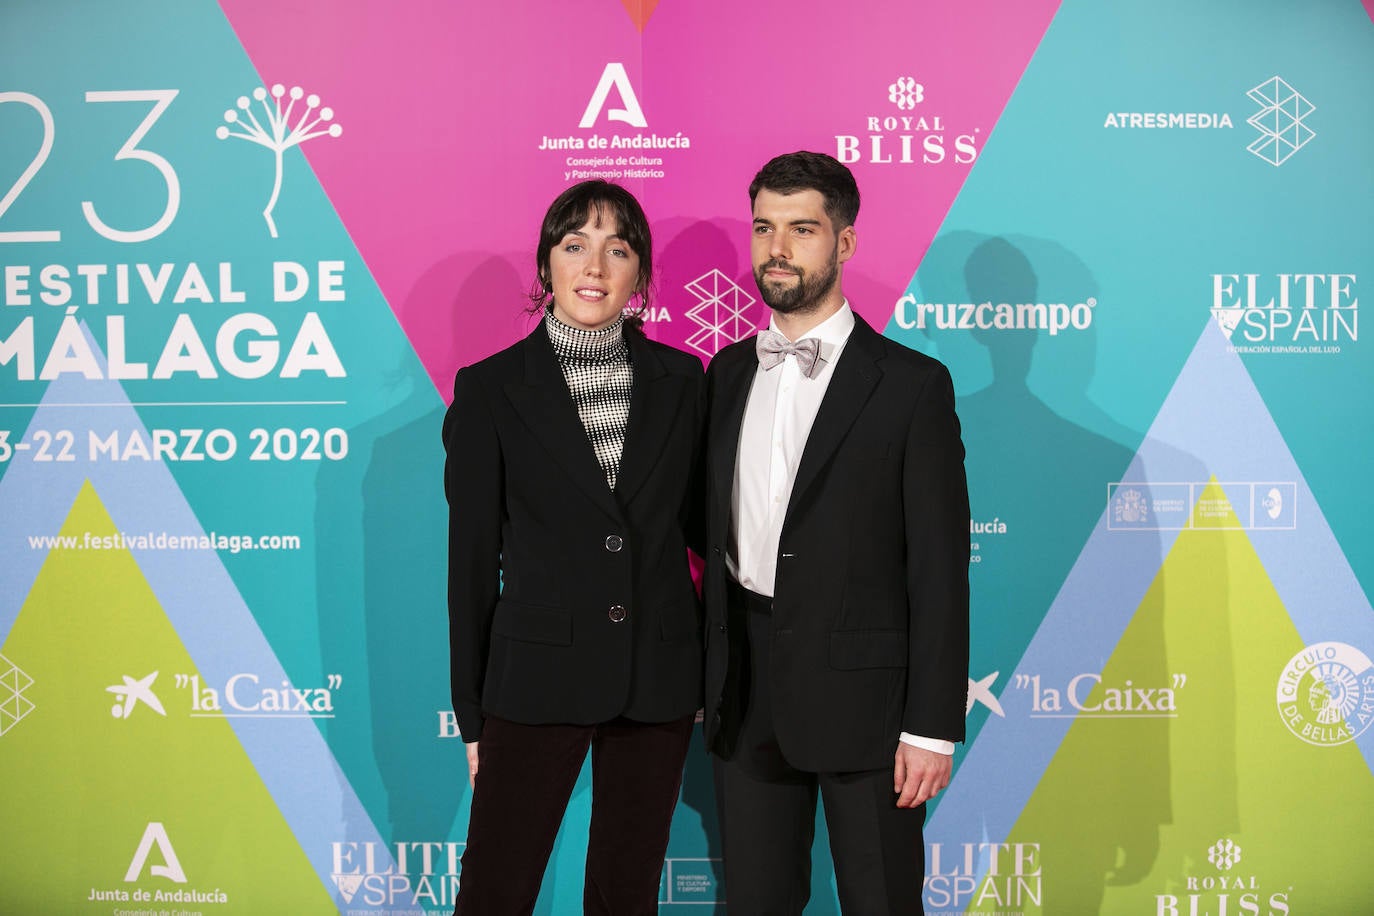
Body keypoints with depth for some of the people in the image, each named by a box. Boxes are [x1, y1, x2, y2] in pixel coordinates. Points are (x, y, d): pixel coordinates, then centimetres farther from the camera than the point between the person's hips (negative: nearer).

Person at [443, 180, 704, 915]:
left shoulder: (679, 380, 3)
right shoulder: (490, 389, -4)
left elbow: (694, 525, 9)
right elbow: (472, 557, -1)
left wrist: (706, 675, 7)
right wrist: (472, 712, 0)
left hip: (659, 677, 3)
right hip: (540, 674, -2)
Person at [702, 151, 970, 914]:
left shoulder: (911, 385, -8)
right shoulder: (727, 374, 8)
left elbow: (939, 568, -9)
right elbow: (717, 528, 12)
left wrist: (934, 727, -12)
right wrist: (712, 681, 9)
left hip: (861, 696, -4)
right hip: (746, 699, 5)